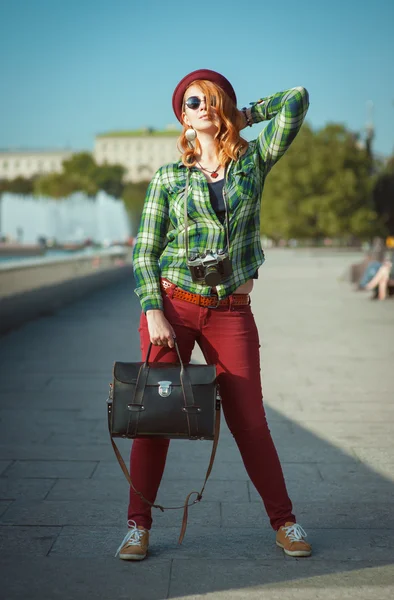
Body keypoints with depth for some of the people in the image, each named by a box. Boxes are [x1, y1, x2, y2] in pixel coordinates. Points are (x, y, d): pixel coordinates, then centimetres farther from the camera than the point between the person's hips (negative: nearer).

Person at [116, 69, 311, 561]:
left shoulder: (255, 162, 7)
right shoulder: (169, 178, 5)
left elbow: (297, 99, -1)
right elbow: (144, 251, 3)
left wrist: (241, 115, 10)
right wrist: (153, 312, -8)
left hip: (231, 312, 0)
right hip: (173, 304, 0)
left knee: (249, 420, 2)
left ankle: (283, 521, 17)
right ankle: (138, 525, 12)